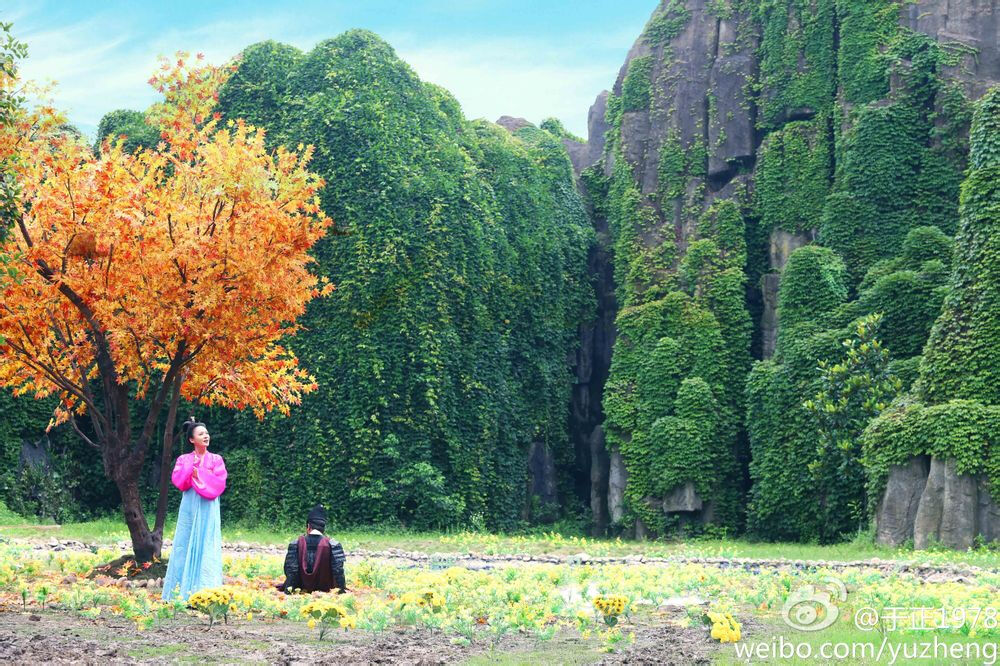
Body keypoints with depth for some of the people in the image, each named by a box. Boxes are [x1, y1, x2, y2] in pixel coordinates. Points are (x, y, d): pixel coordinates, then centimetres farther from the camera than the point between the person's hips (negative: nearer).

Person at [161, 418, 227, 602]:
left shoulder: (216, 460, 7)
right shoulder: (184, 460, 10)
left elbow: (219, 483, -6)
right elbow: (178, 481, -5)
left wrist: (198, 473, -9)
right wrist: (191, 466, -12)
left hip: (208, 511, -1)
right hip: (189, 509, 1)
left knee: (206, 550, -5)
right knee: (185, 548, 0)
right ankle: (181, 593, 3)